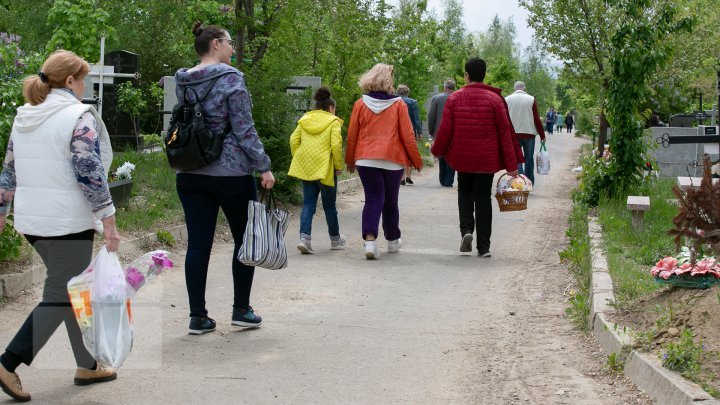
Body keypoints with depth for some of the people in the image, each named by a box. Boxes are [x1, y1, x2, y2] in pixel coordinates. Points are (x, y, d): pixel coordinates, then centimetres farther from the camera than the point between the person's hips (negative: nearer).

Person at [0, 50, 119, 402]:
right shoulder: (78, 116, -12)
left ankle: (87, 365, 24)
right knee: (61, 298, 0)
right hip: (67, 221, -8)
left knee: (72, 292, 18)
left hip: (32, 219, 8)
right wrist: (108, 220, -13)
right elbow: (91, 174, -17)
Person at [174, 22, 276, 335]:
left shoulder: (183, 82, 8)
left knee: (198, 244, 5)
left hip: (189, 174, 5)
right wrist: (263, 166, -9)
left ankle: (197, 317, 6)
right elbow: (244, 129, -13)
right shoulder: (230, 78, -10)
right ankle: (241, 310, 16)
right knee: (244, 239, 11)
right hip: (231, 173, -5)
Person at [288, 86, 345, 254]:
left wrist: (298, 159, 14)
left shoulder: (304, 120, 11)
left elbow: (294, 140, 6)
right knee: (329, 205, 10)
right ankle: (335, 239, 25)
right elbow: (336, 145, -14)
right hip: (325, 168, -4)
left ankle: (305, 237, -13)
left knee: (308, 204, 6)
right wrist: (338, 166, -5)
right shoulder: (333, 122, -4)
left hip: (305, 168, 4)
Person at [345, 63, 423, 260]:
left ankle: (370, 240, -19)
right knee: (391, 201, 14)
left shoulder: (360, 104, 0)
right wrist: (416, 161, 7)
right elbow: (407, 136, -3)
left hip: (365, 160, 1)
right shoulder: (398, 105, -4)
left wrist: (350, 160, 16)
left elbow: (352, 135, 4)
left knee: (373, 199, 0)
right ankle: (392, 240, 27)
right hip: (393, 161, -1)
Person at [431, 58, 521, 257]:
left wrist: (437, 150, 17)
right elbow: (505, 132, -6)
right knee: (483, 198, 7)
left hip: (462, 158, 1)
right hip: (486, 160, -1)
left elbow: (445, 130, -2)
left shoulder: (454, 98, -4)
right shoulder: (494, 99, -6)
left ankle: (466, 230, -1)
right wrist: (511, 164, -2)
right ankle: (483, 246, 7)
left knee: (464, 191, 22)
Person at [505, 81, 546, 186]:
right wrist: (542, 135, 4)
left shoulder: (507, 99, 1)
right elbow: (537, 119, -2)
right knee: (529, 159, 11)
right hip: (529, 133, 0)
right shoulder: (531, 99, -1)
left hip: (513, 134, 0)